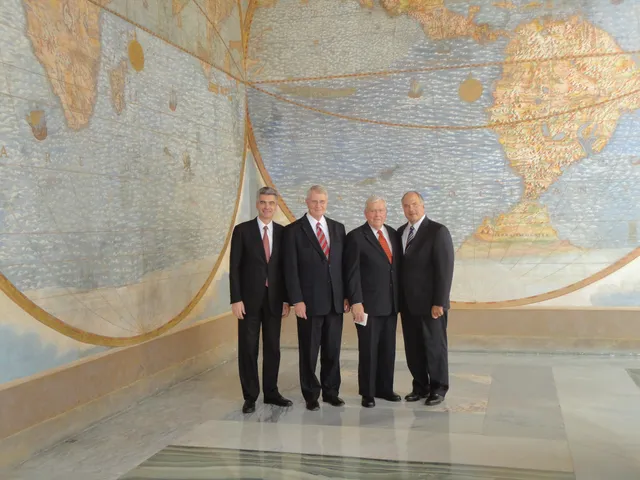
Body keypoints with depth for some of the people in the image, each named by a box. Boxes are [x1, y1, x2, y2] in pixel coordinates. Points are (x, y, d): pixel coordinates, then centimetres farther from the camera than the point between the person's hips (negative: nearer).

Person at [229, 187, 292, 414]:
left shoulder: (283, 232, 5)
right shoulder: (242, 230, -2)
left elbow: (286, 267, 7)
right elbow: (234, 267, -5)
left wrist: (286, 298, 3)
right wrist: (236, 299, -11)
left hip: (274, 299, 3)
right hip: (249, 299, -2)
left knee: (273, 348, 9)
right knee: (248, 348, 3)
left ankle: (271, 392, 22)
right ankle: (250, 396, 14)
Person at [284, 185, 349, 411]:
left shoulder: (338, 228, 10)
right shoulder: (294, 230, -3)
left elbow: (343, 263, 11)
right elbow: (291, 268, -6)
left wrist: (347, 295, 6)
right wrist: (296, 300, -12)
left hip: (335, 300, 4)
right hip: (309, 301, -3)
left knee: (333, 349, 10)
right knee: (309, 351, 5)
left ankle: (331, 391, 23)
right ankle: (311, 395, 19)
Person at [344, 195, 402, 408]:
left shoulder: (393, 234, 11)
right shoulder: (356, 237, -6)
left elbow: (397, 267, 13)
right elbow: (352, 273, -9)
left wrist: (399, 298, 10)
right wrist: (355, 302, -15)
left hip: (390, 304, 5)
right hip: (368, 305, -5)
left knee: (388, 349, 12)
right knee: (368, 350, 2)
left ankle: (385, 388, 25)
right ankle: (367, 393, 14)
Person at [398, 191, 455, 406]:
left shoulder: (438, 231, -10)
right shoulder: (400, 232, 10)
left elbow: (445, 269, -14)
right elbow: (399, 265, 11)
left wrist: (439, 302, -17)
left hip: (430, 303, -5)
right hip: (407, 302, 6)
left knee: (434, 346, 6)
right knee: (413, 347, 10)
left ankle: (438, 389, 20)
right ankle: (420, 386, 24)